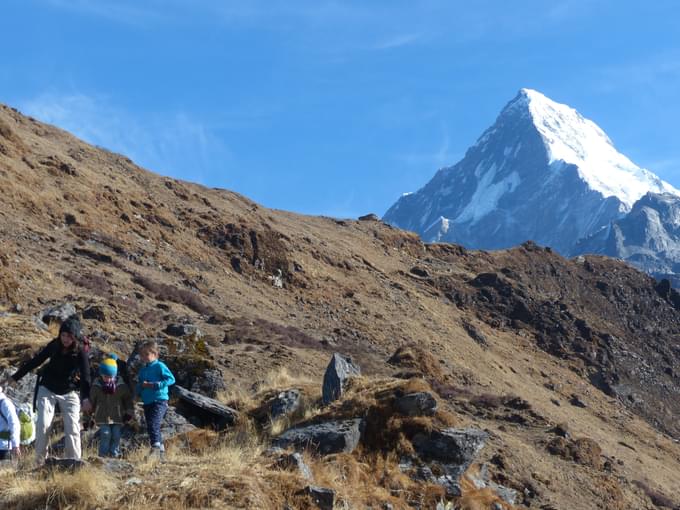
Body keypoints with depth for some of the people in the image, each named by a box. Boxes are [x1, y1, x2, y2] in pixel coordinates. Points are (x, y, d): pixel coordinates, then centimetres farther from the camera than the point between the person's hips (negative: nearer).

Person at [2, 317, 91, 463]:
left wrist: (86, 398, -46)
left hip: (69, 393, -2)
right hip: (47, 390, 2)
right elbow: (35, 361, 3)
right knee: (43, 425, -10)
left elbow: (85, 376, -30)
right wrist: (15, 377, 8)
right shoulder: (54, 346, -10)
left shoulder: (80, 352, -19)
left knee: (72, 427, -10)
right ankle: (40, 459, 2)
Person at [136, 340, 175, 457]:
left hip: (159, 400, -8)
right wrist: (141, 387, -2)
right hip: (147, 402, 8)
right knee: (150, 427, 12)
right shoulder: (142, 370, 17)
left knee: (153, 425, -22)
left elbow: (171, 379, -12)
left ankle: (156, 448, -25)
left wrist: (154, 385, -17)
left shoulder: (159, 366, -5)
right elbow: (139, 386, 24)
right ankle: (161, 449, 22)